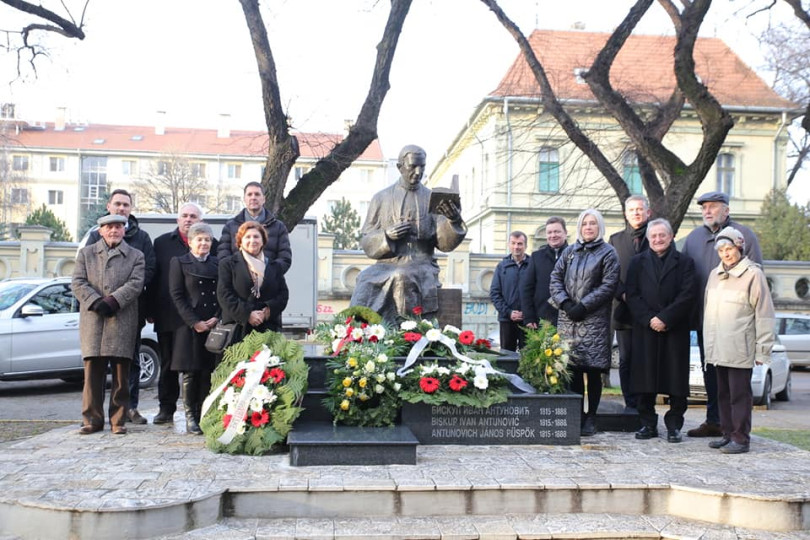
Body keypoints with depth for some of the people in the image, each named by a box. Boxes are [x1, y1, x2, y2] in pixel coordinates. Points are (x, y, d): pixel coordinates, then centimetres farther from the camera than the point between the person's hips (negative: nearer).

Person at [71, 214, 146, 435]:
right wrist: (96, 302, -12)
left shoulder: (135, 256, 12)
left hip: (123, 321, -1)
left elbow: (135, 284, -2)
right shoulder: (85, 253, 15)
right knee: (93, 371, 1)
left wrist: (113, 301, -16)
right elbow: (78, 282, 3)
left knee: (121, 373, 0)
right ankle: (92, 419, 8)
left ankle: (118, 420, 7)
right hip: (92, 320, 1)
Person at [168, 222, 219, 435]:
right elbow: (177, 296, -2)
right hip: (189, 327, -3)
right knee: (190, 373, -2)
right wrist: (194, 322, -10)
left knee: (209, 372, 2)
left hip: (214, 327, 3)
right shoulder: (179, 263, 5)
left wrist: (217, 318, -4)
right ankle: (190, 417, 5)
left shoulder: (218, 264, 14)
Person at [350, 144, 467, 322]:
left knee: (401, 277, -35)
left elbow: (444, 243, 4)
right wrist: (386, 236, -10)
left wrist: (454, 222, -16)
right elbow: (365, 241, 10)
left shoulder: (432, 199, 12)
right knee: (367, 280, -31)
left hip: (422, 264, -1)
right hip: (387, 264, 1)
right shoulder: (381, 198, 13)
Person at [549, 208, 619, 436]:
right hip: (568, 319, 4)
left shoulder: (608, 253, 4)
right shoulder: (570, 251, 16)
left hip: (594, 321, -4)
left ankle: (591, 417, 4)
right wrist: (565, 303, -6)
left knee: (592, 369, -4)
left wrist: (584, 306, -12)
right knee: (573, 368, 3)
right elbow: (555, 279, 11)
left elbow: (609, 285, -5)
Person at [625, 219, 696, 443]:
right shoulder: (638, 262, 11)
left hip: (675, 330, -1)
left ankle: (674, 425, 10)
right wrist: (648, 319, -10)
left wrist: (665, 318, -13)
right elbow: (631, 294, 3)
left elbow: (688, 295, -4)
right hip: (645, 329, 2)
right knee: (645, 376, 3)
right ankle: (648, 424, 13)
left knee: (676, 378, 0)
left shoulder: (684, 262, 6)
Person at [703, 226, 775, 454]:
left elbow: (764, 314, -7)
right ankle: (727, 434, 21)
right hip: (718, 348, 6)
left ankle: (741, 438, 4)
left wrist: (762, 349, -9)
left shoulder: (753, 274, -6)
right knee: (723, 394, 12)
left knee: (740, 394, -2)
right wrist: (708, 342, 15)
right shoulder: (715, 274, 14)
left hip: (740, 350, -6)